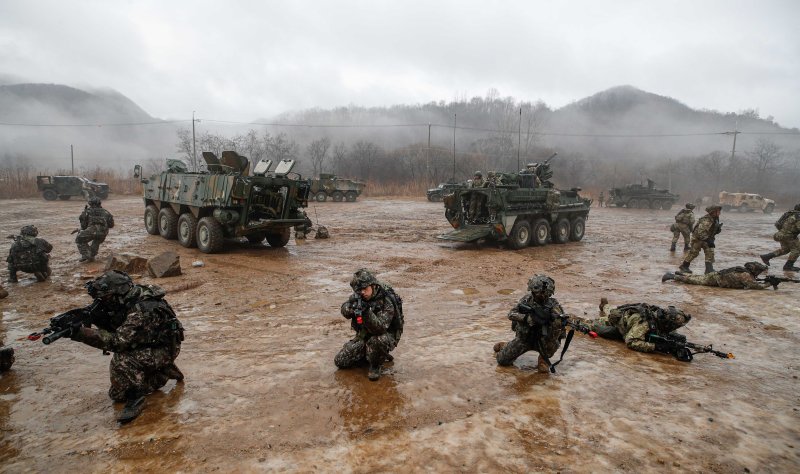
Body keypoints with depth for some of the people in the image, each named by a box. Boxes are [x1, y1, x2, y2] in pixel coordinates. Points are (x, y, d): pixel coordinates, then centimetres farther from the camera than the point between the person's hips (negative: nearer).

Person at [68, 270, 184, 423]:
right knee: (117, 394, 13)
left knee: (122, 360, -34)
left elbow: (118, 341, -34)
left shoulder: (142, 309, -32)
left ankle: (136, 397, -15)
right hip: (146, 347, 9)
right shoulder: (127, 301, -5)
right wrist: (97, 317, -18)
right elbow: (115, 329, 2)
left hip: (164, 349, -9)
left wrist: (82, 333, -37)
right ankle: (163, 372, 21)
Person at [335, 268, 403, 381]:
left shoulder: (387, 300, -28)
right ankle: (370, 355, 17)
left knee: (377, 340, -41)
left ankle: (375, 365, -10)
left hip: (386, 335, -5)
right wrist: (352, 307, -33)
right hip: (364, 335, 6)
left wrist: (367, 312, -50)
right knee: (340, 361, -2)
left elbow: (380, 328, -36)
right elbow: (344, 310, -10)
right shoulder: (358, 296, -10)